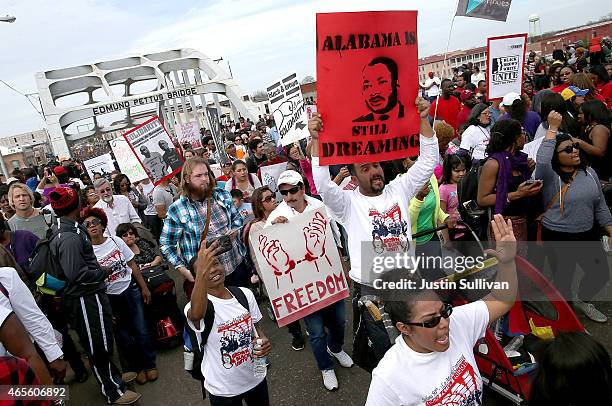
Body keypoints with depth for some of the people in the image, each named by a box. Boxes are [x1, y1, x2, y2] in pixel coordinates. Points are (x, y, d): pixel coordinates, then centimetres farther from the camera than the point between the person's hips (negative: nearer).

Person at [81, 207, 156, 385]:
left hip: (131, 291, 2)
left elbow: (132, 265, 5)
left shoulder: (116, 241, -2)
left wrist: (144, 287, 5)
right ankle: (136, 367, 31)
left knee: (141, 331, 5)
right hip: (110, 298, -2)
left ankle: (149, 365, 26)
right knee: (123, 337, 8)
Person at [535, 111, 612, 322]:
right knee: (564, 276, 8)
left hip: (588, 235, 6)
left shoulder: (589, 172, 3)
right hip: (558, 238, -6)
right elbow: (542, 161, -39)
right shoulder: (549, 176, -15)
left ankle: (582, 300, 44)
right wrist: (553, 128, -32)